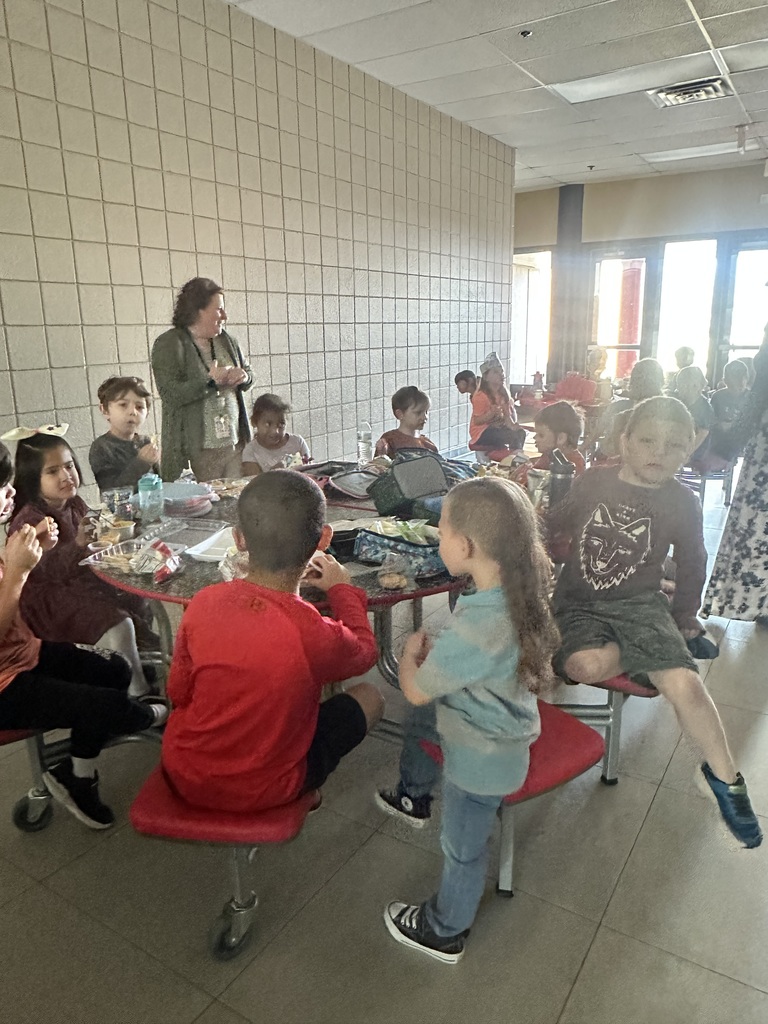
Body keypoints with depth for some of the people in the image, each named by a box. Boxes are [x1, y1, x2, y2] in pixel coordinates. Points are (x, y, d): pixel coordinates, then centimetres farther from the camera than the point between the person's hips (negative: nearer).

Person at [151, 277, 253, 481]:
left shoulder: (226, 340, 13)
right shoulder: (169, 344, -5)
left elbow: (248, 373, 22)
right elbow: (171, 394, -15)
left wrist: (244, 377, -1)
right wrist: (210, 381, -21)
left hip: (235, 444, 6)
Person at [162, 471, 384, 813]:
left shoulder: (203, 603, -19)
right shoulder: (315, 634, -30)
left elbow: (178, 692, -3)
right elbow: (364, 653, -5)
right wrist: (342, 588, 9)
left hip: (182, 773, 5)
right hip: (259, 791, -4)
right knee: (369, 696, 12)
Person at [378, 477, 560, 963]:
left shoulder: (477, 626, -40)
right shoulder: (516, 592, -13)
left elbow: (416, 689, -24)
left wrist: (411, 653, -6)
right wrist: (435, 652, -6)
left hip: (482, 757, -8)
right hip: (498, 718, 8)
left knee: (463, 847, 16)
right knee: (421, 720, 30)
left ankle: (444, 933, 44)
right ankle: (414, 797, 55)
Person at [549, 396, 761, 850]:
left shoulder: (682, 501, -2)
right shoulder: (593, 481, -2)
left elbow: (692, 565, 12)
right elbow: (555, 526, 15)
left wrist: (683, 619, 19)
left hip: (640, 604, 0)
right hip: (579, 602, 1)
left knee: (685, 683, -19)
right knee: (584, 665, -30)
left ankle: (724, 777, 6)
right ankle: (653, 652, -1)